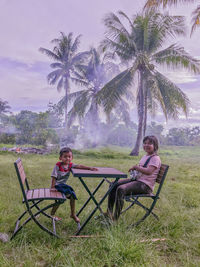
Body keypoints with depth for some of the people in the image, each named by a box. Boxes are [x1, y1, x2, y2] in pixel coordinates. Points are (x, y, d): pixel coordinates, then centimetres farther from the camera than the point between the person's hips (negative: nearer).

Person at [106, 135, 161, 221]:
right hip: (136, 179, 10)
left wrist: (135, 167, -16)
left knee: (121, 189, -29)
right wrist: (134, 170, 7)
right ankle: (109, 212, 4)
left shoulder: (155, 158, -11)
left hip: (145, 185, -9)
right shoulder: (145, 156, 17)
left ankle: (115, 218, -22)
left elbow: (149, 171, -26)